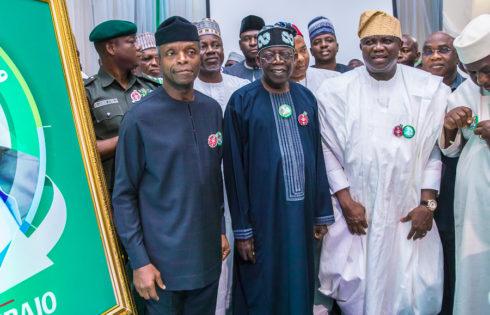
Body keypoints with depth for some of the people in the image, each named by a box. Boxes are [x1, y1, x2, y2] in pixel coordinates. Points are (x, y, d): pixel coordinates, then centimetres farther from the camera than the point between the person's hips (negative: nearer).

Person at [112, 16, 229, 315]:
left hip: (208, 255, 5)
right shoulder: (140, 118, -12)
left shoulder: (212, 109, 3)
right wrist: (139, 262, -11)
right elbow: (123, 196, -9)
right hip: (163, 262, -5)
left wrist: (221, 230, 13)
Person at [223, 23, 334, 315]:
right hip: (261, 216, -4)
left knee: (298, 288, 17)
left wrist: (322, 213, 7)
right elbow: (234, 168, -8)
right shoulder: (242, 101, -7)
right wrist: (241, 229, -9)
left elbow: (318, 157, 8)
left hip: (301, 213, 4)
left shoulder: (306, 98, 6)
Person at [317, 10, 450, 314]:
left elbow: (436, 149, 3)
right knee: (356, 290, 5)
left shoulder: (429, 89, 4)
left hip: (409, 215, 1)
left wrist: (428, 203, -3)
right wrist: (346, 200, -6)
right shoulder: (336, 91, 1)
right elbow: (328, 150, 0)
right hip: (356, 211, 0)